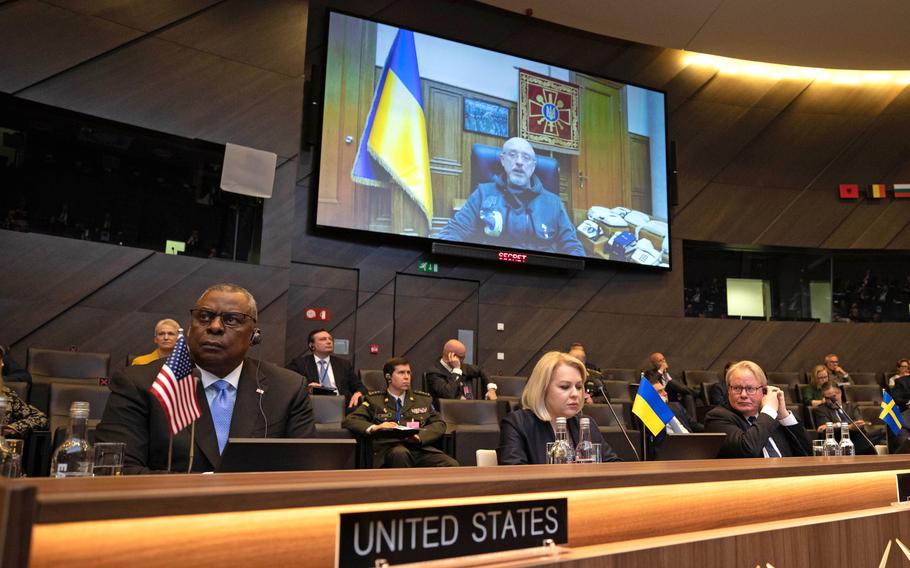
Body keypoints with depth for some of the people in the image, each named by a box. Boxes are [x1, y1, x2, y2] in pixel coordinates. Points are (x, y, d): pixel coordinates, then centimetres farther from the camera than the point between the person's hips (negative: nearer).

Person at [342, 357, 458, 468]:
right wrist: (374, 427, -12)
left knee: (452, 465, -27)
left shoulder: (424, 399, 25)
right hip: (389, 449, -2)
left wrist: (420, 437, -6)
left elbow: (439, 424, 15)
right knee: (400, 453, -38)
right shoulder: (374, 400, 17)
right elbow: (348, 421, 9)